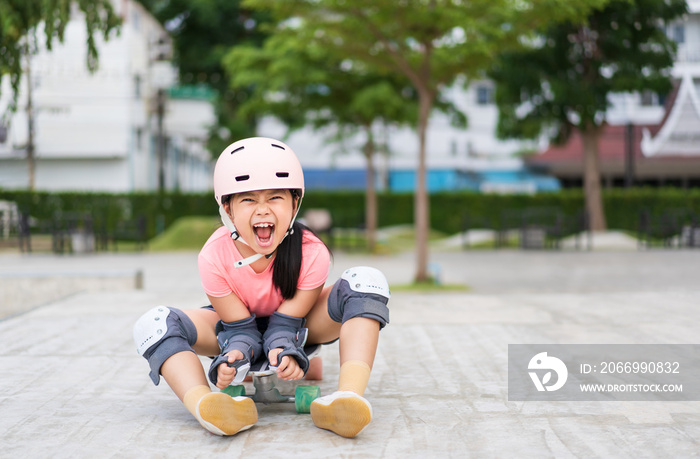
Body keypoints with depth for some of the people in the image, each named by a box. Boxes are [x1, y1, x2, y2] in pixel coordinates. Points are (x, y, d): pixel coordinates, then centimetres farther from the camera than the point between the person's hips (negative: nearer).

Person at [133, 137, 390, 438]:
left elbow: (286, 323, -23)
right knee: (153, 326, -26)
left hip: (298, 326, 0)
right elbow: (241, 328, -21)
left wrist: (283, 349, -46)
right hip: (239, 323, 1)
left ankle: (348, 398, -48)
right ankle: (205, 405, -50)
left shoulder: (312, 254, -29)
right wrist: (233, 356, -44)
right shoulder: (214, 257, -28)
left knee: (368, 282, -30)